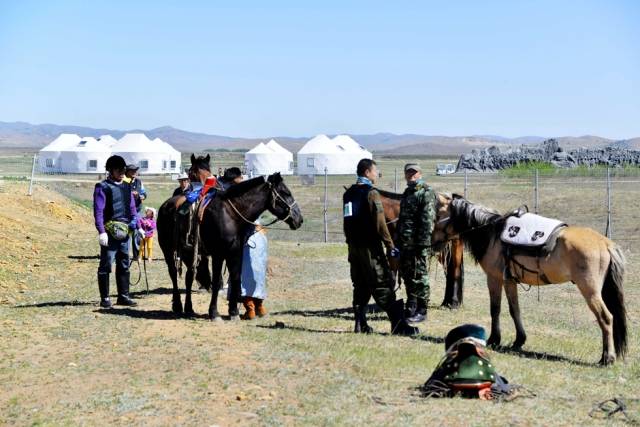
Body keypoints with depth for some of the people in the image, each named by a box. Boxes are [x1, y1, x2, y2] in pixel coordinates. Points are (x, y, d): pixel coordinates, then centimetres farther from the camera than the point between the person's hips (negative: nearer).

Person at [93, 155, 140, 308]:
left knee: (124, 265, 12)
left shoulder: (127, 187, 15)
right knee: (106, 265, -2)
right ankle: (105, 298, 3)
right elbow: (98, 211, -12)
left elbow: (132, 208, 20)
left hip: (124, 231, 7)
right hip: (110, 231, -7)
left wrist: (137, 225, 8)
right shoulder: (102, 187, -5)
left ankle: (123, 296, 20)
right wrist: (101, 232, -20)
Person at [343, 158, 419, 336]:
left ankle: (360, 324, 12)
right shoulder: (371, 193, -12)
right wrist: (390, 245, -14)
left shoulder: (348, 193, 13)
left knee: (360, 285, 13)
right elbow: (379, 223, -17)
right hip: (369, 246, -8)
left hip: (353, 246, 8)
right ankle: (398, 324, -9)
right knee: (383, 285, -8)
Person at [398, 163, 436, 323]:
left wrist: (423, 242, -21)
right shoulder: (407, 192, 19)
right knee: (407, 276, 13)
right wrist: (398, 240, 18)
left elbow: (427, 220, -15)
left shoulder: (426, 192, -8)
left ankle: (421, 311, 3)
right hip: (405, 243, 8)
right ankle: (411, 308, 23)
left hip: (418, 243, -8)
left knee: (419, 276, -3)